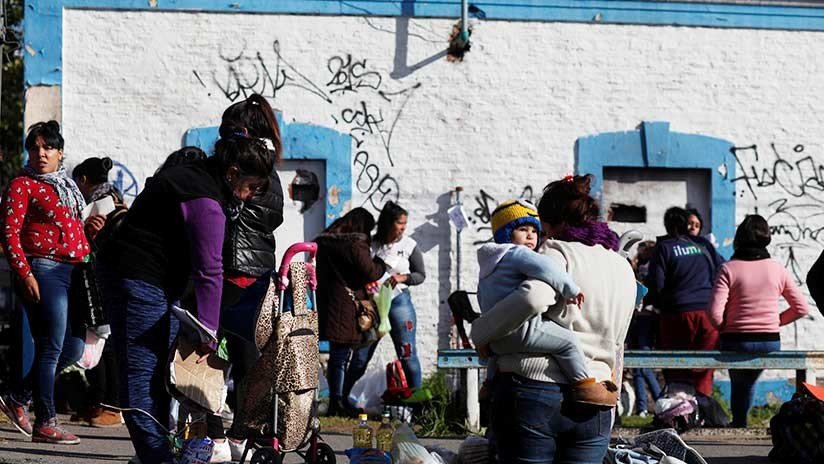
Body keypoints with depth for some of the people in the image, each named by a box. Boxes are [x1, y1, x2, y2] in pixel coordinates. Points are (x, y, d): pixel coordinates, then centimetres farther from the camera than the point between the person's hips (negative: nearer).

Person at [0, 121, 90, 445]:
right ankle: (45, 423, -2)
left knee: (74, 347, 8)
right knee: (51, 348, -8)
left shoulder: (66, 186, 20)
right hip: (43, 271, -8)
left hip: (72, 272, 8)